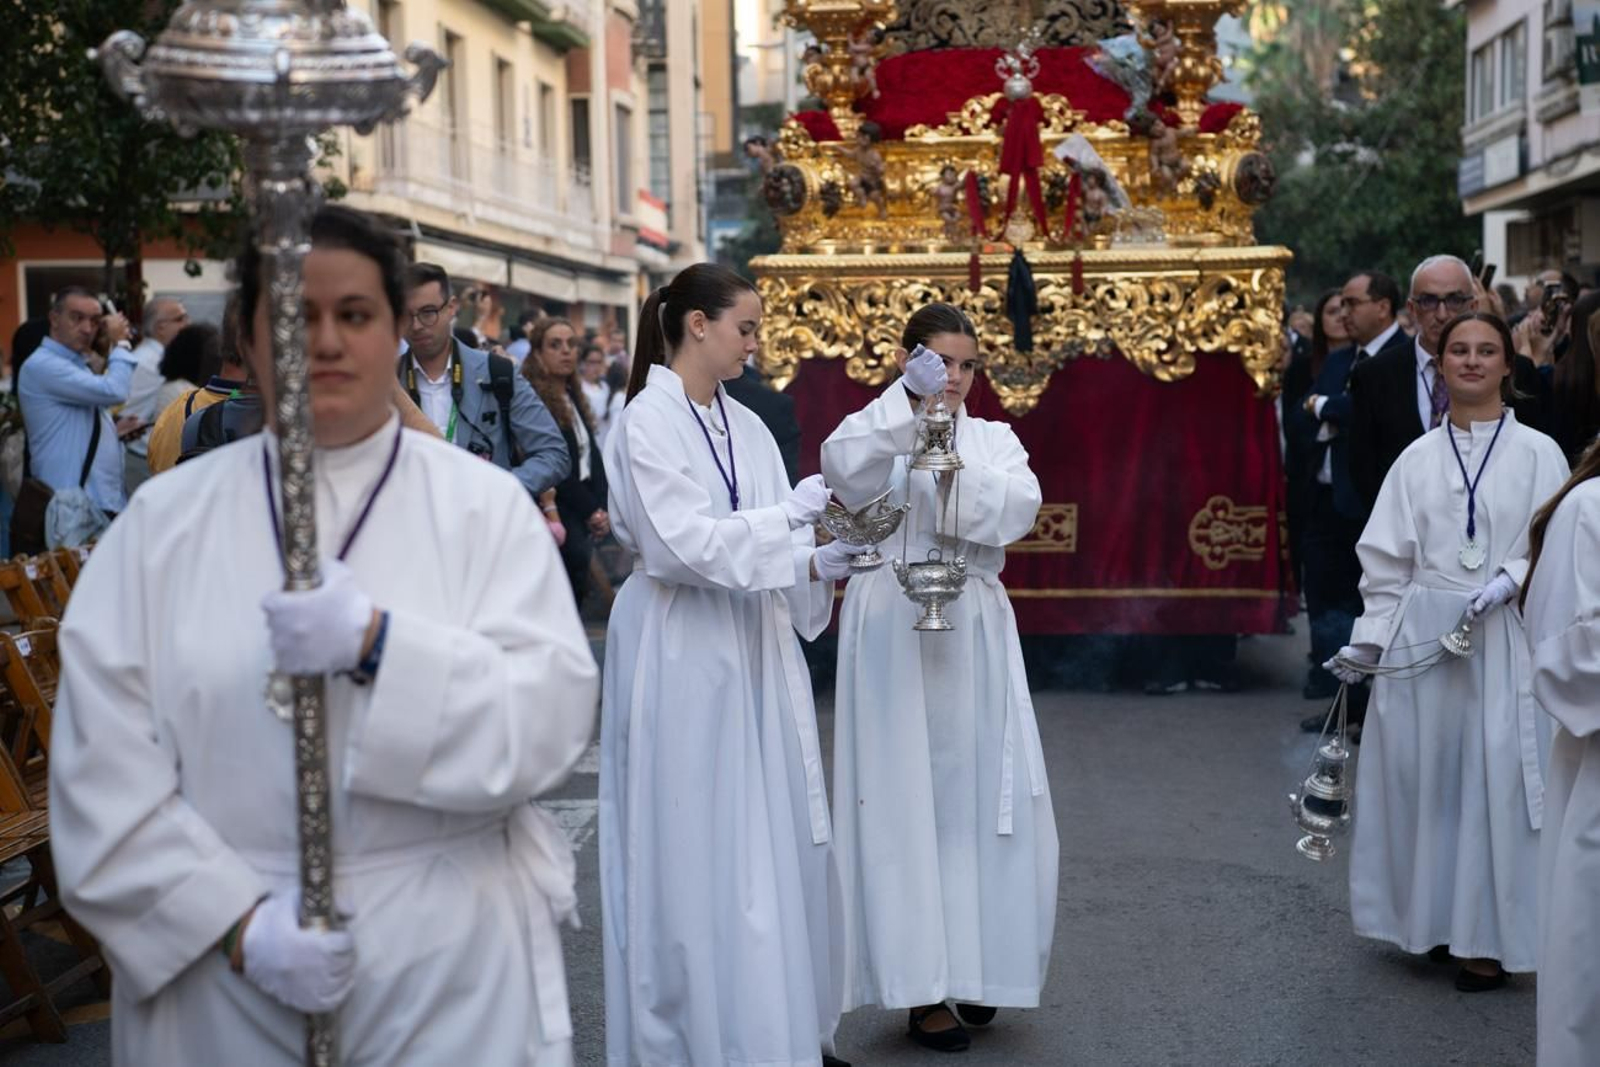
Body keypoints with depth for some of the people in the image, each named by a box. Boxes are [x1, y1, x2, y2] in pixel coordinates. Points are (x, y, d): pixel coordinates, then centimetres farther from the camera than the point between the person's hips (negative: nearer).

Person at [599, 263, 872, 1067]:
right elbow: (685, 543, -19)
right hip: (682, 654, -7)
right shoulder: (647, 420, -10)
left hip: (753, 648, 7)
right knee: (692, 849, 1)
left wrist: (816, 563, -9)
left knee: (772, 839, 10)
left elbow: (763, 540, 9)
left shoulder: (744, 425, 11)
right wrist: (792, 511, -16)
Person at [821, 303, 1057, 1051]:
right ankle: (920, 984, 4)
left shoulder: (994, 439, 12)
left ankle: (974, 965, 20)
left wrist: (956, 464, -20)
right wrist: (909, 397, -31)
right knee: (906, 800, -3)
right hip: (894, 631, -3)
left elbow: (1019, 510, -7)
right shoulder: (876, 433, 3)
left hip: (974, 632, 3)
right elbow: (843, 471, -22)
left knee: (979, 798, 4)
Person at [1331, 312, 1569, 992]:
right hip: (1422, 637, 2)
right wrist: (1368, 640, 2)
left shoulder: (1537, 453, 1)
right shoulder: (1417, 459, 7)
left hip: (1503, 641, -2)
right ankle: (1435, 921, 20)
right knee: (1424, 779, 6)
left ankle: (1490, 938, 10)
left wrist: (1509, 580, -17)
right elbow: (1387, 561, 7)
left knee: (1497, 781, 0)